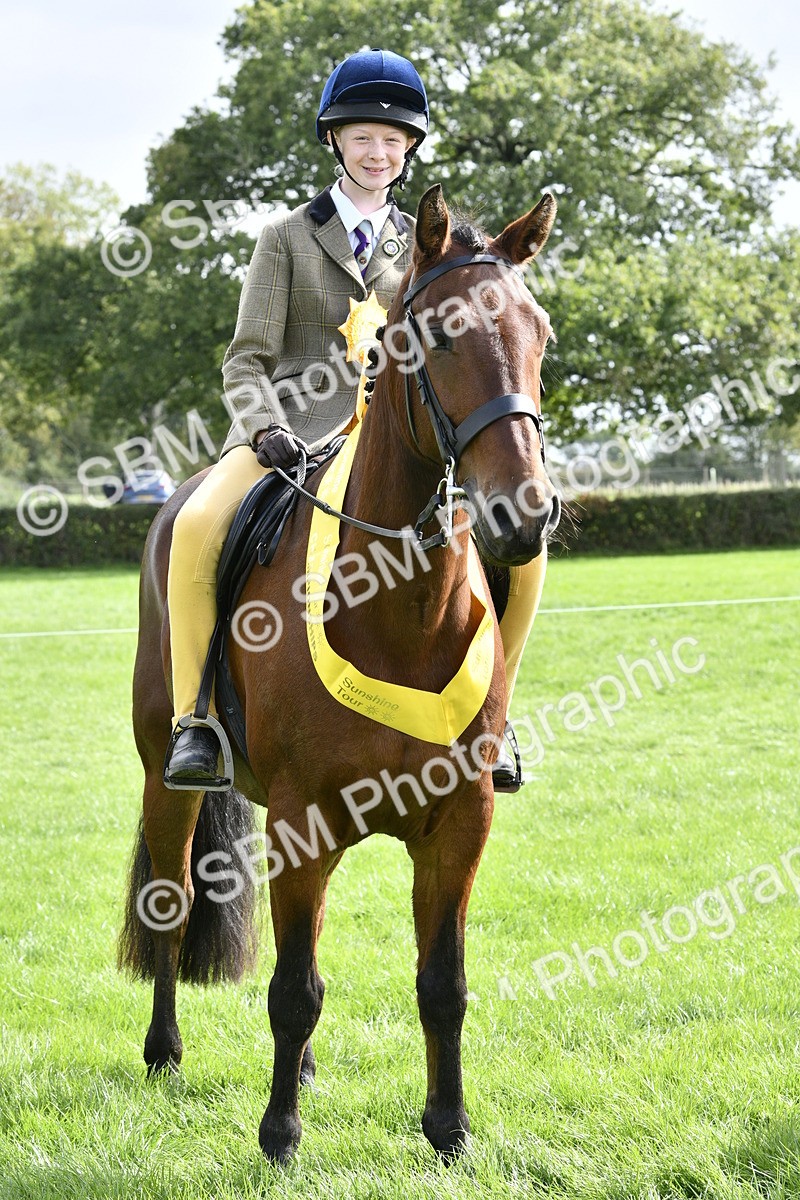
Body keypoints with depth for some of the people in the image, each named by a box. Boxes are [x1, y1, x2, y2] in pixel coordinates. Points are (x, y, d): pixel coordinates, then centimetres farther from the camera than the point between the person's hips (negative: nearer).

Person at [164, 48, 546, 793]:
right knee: (198, 526, -34)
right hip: (294, 431, -3)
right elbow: (248, 361, 2)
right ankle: (192, 723, -26)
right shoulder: (288, 238, 10)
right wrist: (266, 430, -18)